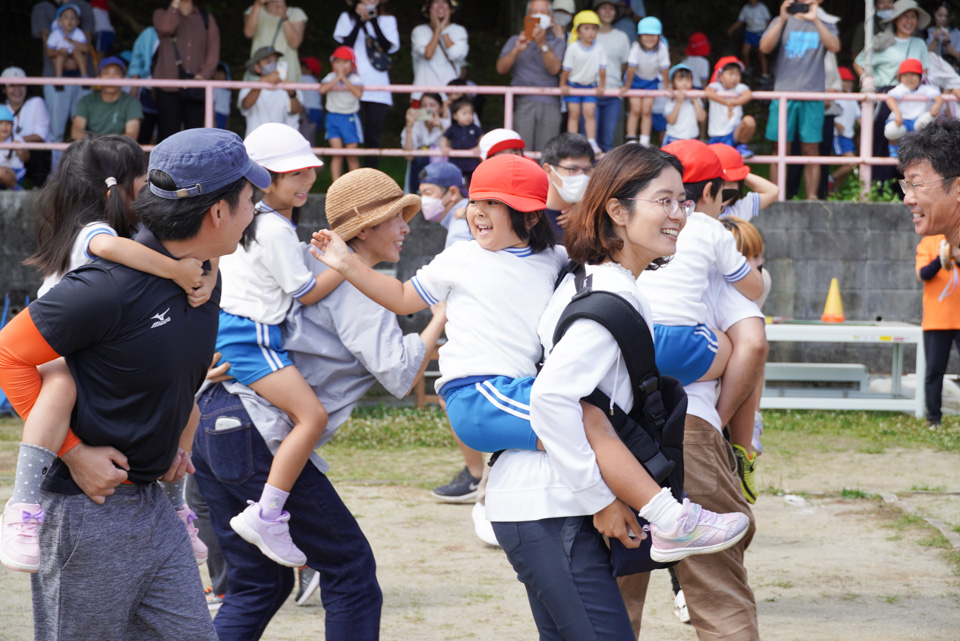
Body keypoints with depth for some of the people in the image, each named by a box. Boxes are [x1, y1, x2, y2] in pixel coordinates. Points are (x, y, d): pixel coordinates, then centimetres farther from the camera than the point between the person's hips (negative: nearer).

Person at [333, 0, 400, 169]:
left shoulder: (387, 20, 11)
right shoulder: (347, 18, 10)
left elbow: (388, 46, -4)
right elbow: (347, 43, -5)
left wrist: (373, 21, -8)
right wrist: (361, 20, -9)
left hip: (378, 89, 1)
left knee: (373, 136, 2)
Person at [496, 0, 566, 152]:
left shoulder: (557, 42, 14)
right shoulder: (515, 41, 18)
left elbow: (554, 69, -4)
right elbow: (501, 68, 4)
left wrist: (542, 44, -16)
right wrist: (517, 50, -12)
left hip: (549, 105, 0)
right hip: (522, 103, 0)